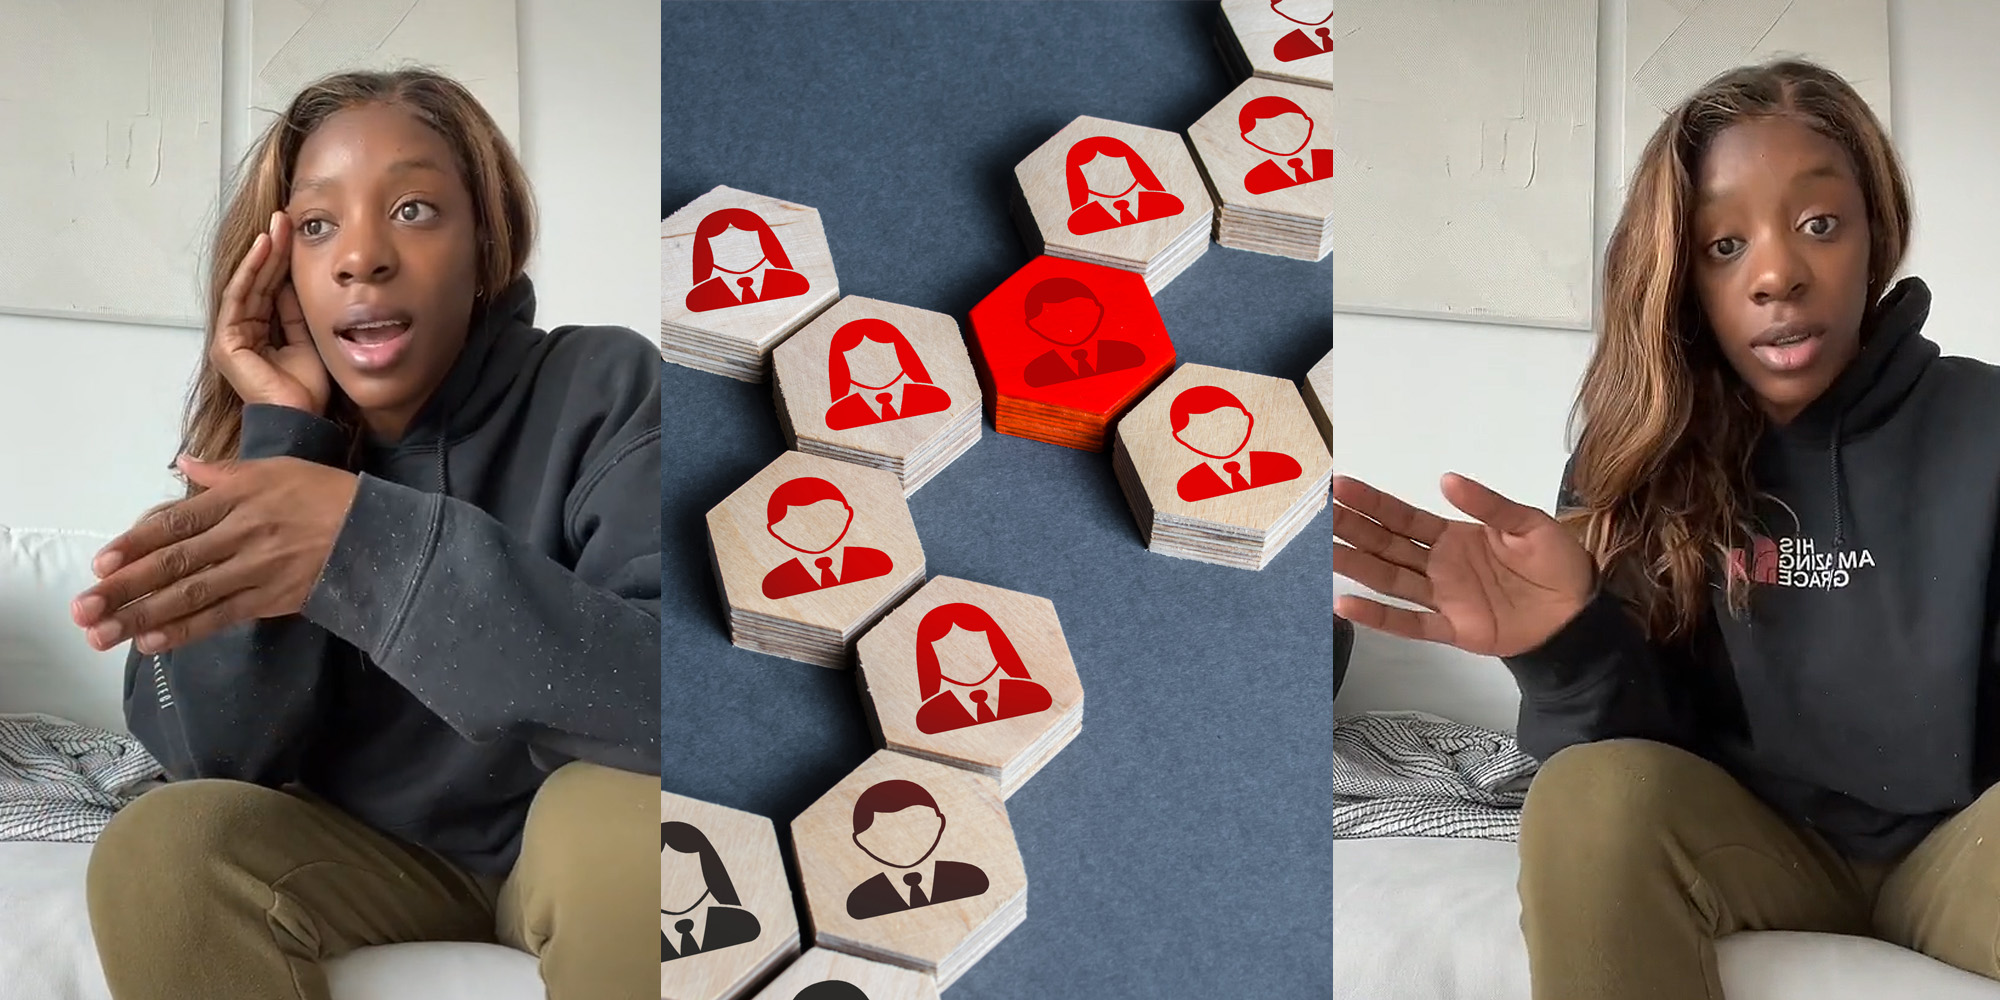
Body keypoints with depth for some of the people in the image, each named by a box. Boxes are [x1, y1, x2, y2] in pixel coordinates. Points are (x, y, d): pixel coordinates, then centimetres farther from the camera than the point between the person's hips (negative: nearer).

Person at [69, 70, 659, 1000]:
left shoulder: (602, 390, -16)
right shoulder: (259, 435, -4)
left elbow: (652, 694, -32)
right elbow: (219, 760, -15)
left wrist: (371, 546, -41)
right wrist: (281, 435, -21)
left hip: (575, 848, -3)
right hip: (373, 849, 3)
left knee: (620, 811, -34)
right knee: (160, 847, -23)